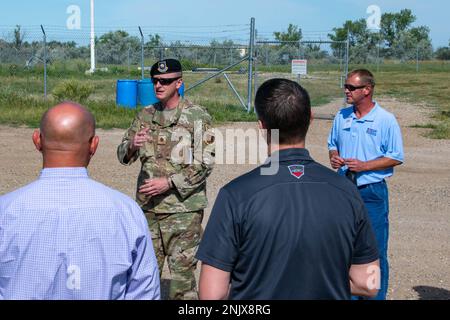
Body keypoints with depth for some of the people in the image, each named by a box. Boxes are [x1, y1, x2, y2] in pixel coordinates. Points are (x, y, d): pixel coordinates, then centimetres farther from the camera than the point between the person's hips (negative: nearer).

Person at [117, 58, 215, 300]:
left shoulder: (197, 116, -7)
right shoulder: (146, 115, 8)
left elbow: (204, 164, -11)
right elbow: (122, 155, 7)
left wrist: (169, 182, -19)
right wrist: (132, 146, -17)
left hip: (183, 207, -5)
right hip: (148, 205, 5)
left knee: (182, 269, 0)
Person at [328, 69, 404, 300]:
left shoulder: (386, 120, -9)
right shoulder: (342, 117, 6)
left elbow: (396, 158, -7)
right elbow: (332, 145, 18)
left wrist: (364, 165, -17)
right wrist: (334, 157, -4)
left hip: (372, 192, -5)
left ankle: (376, 295, 16)